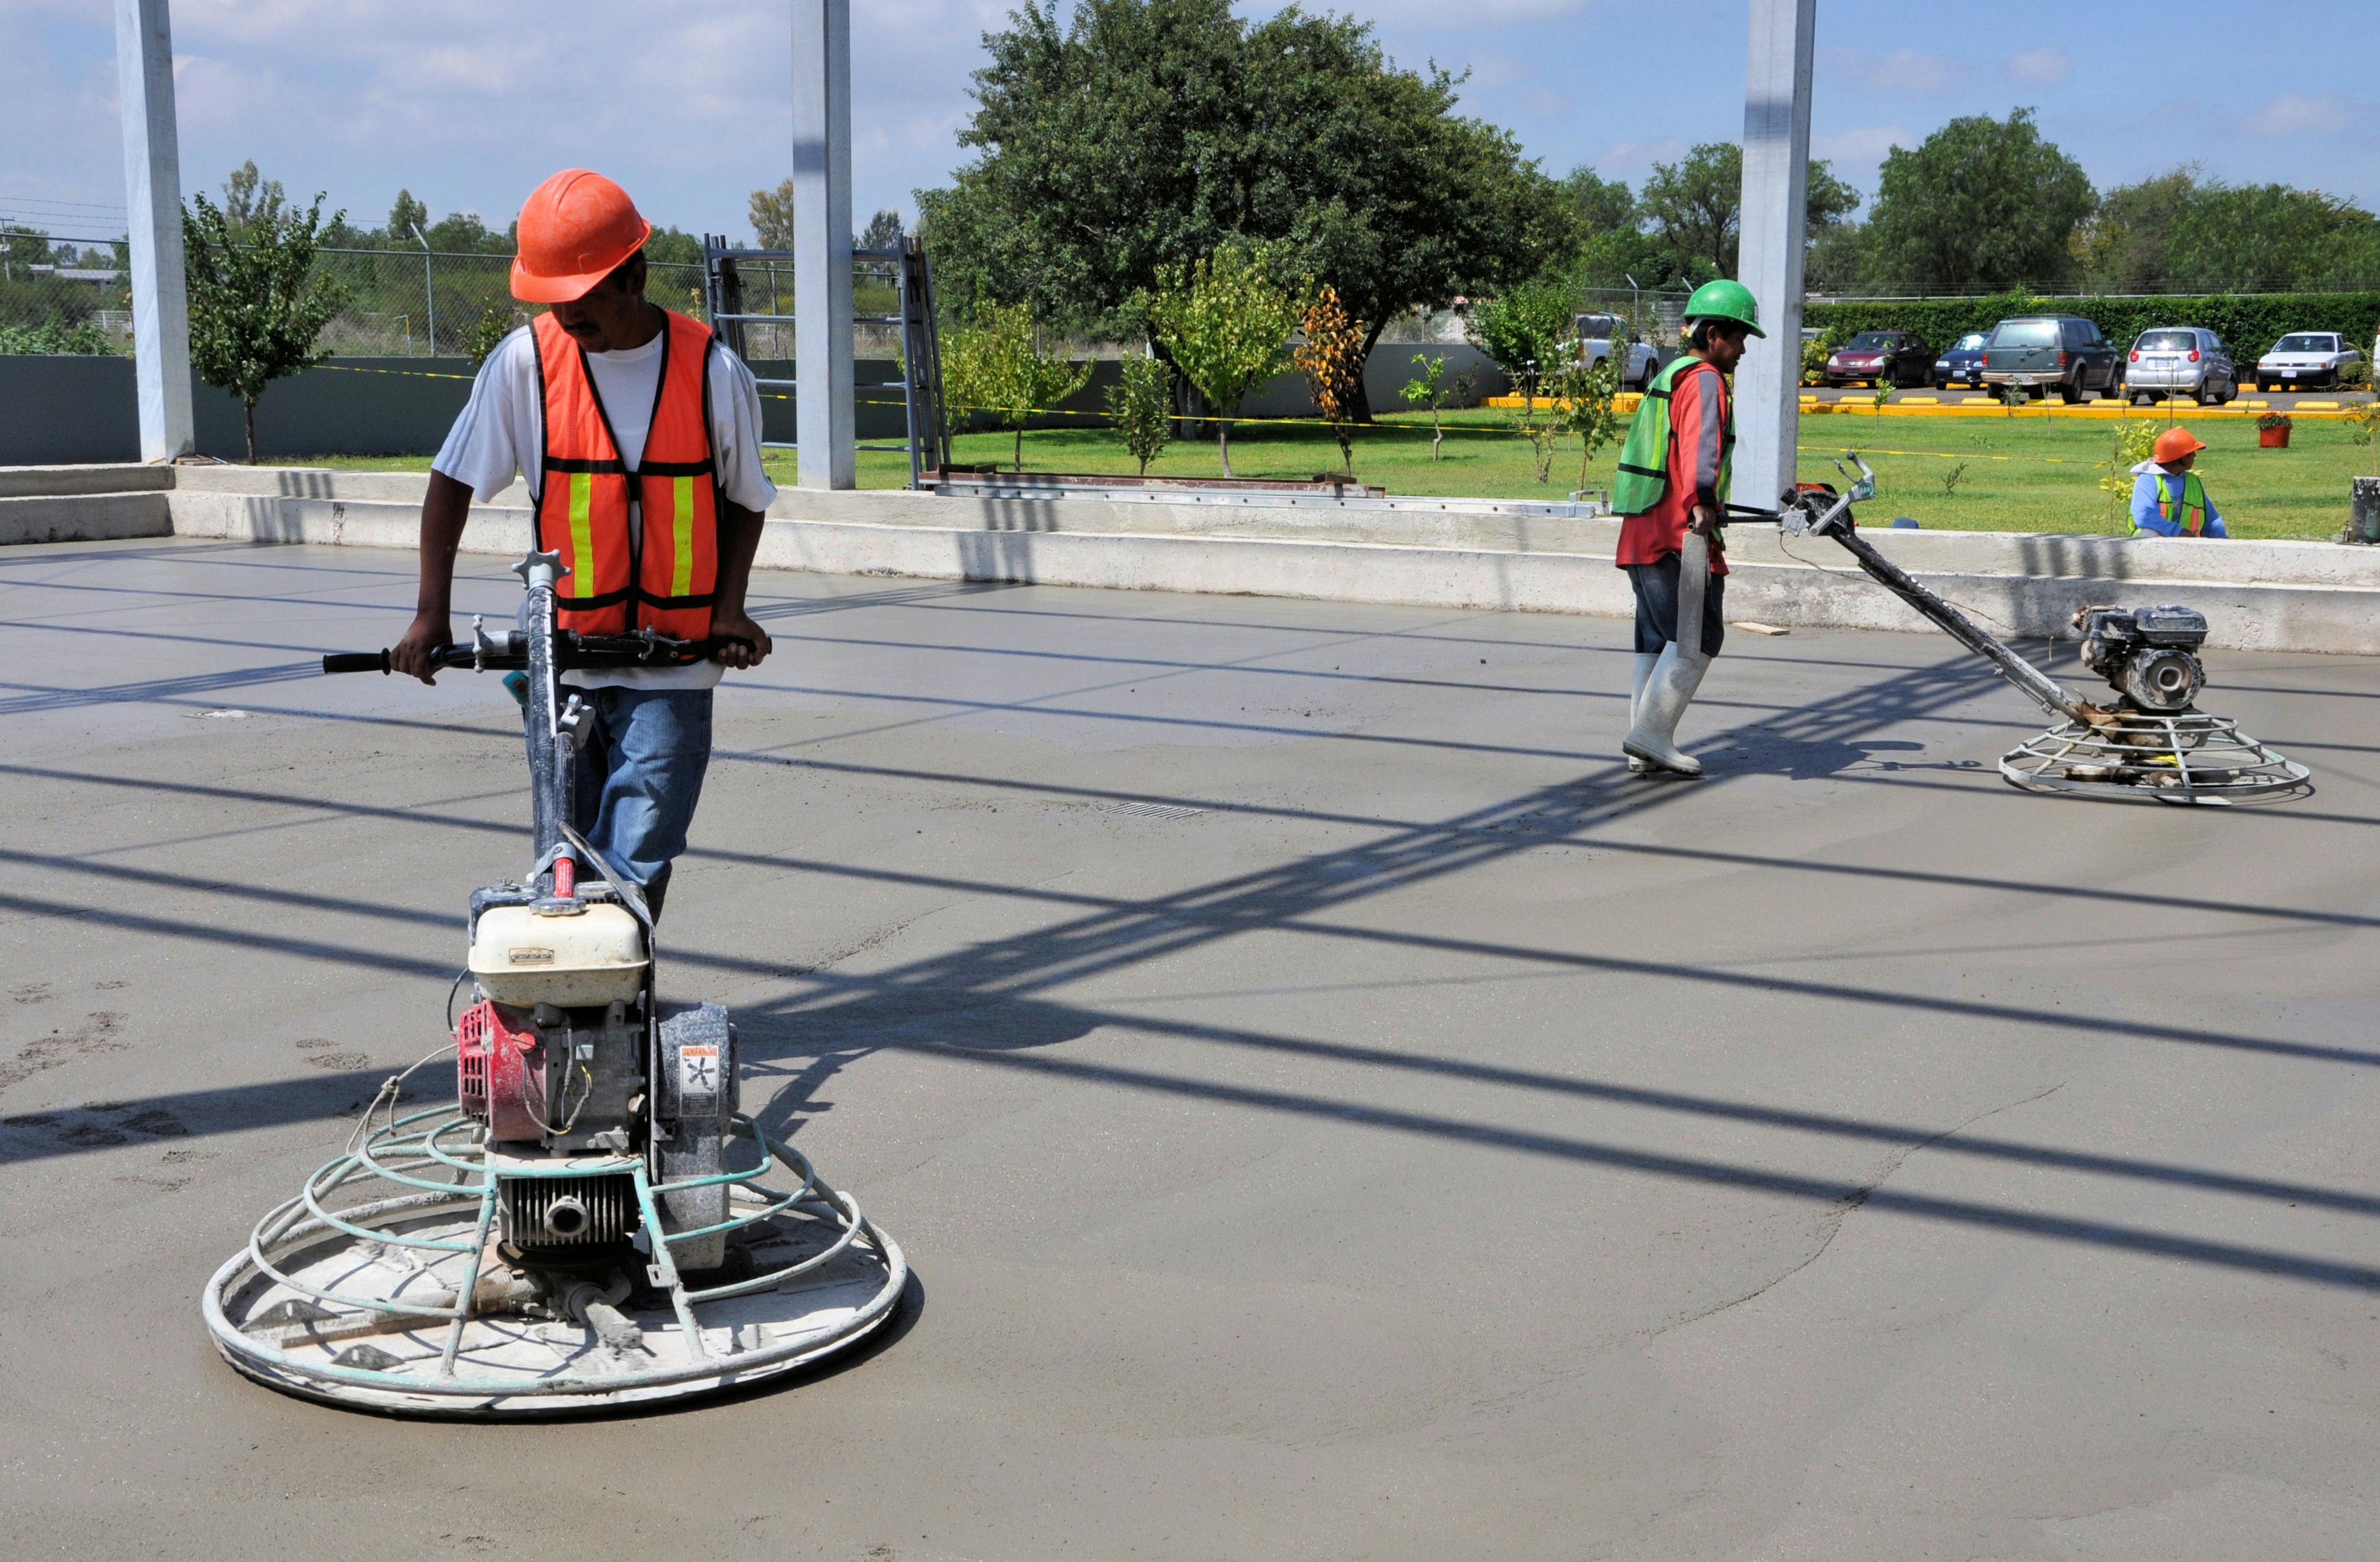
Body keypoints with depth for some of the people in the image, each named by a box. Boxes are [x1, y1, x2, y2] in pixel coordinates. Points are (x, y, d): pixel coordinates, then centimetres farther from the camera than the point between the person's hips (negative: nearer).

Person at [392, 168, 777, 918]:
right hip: (560, 659, 2)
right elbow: (452, 481, 2)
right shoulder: (525, 360, -5)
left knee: (635, 864, -8)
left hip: (672, 666, -2)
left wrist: (729, 609, -6)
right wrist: (432, 612, -5)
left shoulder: (713, 372, -6)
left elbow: (744, 499, 7)